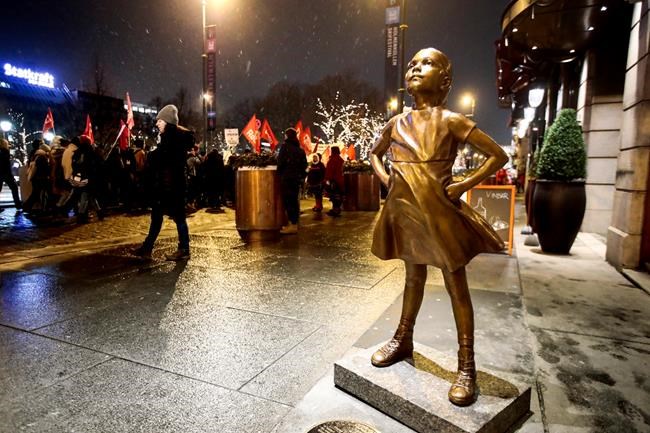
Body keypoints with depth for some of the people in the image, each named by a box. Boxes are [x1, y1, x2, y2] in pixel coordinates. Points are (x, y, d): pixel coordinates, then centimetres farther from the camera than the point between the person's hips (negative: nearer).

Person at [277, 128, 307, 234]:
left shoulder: (285, 146, -8)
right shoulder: (299, 149, 13)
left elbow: (280, 162, -14)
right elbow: (304, 164, 12)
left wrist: (279, 173, 0)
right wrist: (301, 175, 16)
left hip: (287, 177, -7)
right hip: (297, 177, 7)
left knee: (288, 201, -5)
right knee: (294, 200, 13)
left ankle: (293, 225, -7)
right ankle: (293, 223, 21)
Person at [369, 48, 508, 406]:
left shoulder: (451, 121, -7)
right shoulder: (397, 123, 6)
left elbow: (498, 155, -4)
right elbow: (375, 153, 23)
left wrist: (464, 185, -11)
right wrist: (385, 178, 7)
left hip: (440, 212, -4)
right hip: (405, 212, 4)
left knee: (456, 286, 4)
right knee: (414, 277, 19)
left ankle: (466, 366, 15)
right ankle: (403, 340, 35)